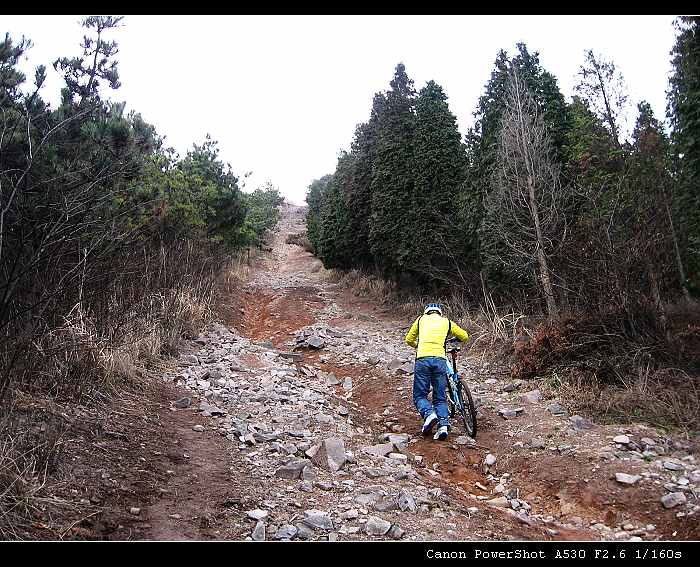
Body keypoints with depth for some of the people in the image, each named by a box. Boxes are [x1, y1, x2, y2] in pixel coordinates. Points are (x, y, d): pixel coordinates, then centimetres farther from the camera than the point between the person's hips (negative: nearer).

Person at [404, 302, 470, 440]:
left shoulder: (421, 319, 20)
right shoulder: (447, 322, 21)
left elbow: (409, 340, 25)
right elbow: (465, 337, 26)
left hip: (423, 358, -1)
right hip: (440, 360, 1)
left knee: (420, 395, 8)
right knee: (440, 397, 10)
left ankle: (429, 414, -19)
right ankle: (444, 425, -7)